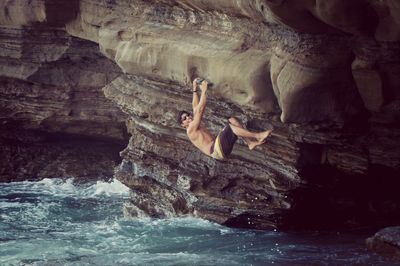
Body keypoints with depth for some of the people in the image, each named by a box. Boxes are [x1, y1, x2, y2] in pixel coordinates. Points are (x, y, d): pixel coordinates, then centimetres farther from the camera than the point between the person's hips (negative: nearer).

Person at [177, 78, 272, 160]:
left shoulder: (195, 125, 25)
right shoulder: (191, 129, -2)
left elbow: (195, 107, 32)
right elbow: (199, 110, -11)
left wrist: (195, 89, 33)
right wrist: (203, 91, -13)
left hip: (220, 148, 10)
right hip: (216, 151, -10)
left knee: (232, 120, 0)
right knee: (230, 126, -26)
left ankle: (251, 143, -11)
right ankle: (257, 136, -20)